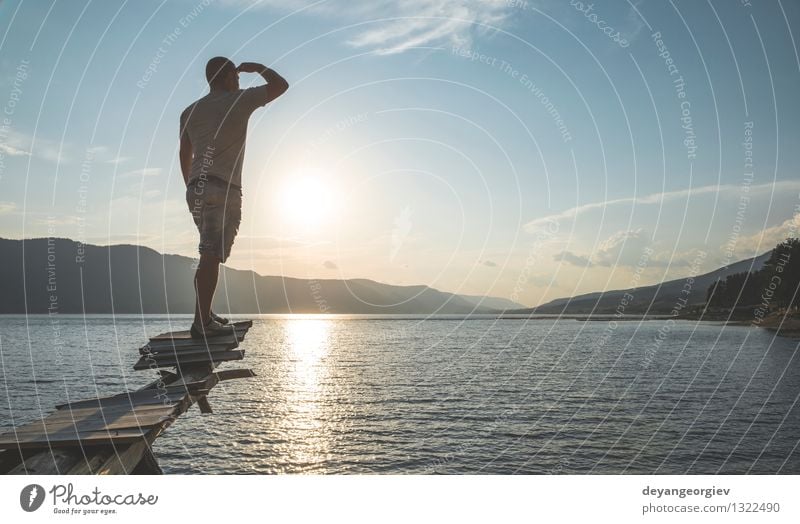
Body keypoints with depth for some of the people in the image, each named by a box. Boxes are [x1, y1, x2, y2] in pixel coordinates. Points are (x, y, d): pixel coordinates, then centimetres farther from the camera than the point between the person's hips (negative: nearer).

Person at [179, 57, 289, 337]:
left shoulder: (190, 111, 19)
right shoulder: (239, 101, 2)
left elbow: (185, 156, 19)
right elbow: (280, 85, 7)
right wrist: (256, 67, 21)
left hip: (196, 189, 7)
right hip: (224, 189, -7)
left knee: (211, 254, 15)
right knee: (211, 255, -11)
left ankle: (205, 313, 16)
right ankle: (202, 323, -12)